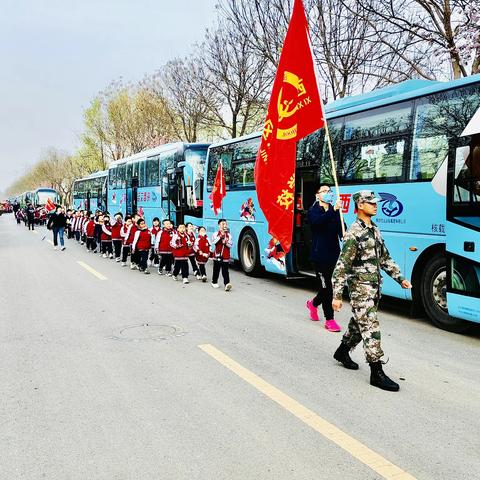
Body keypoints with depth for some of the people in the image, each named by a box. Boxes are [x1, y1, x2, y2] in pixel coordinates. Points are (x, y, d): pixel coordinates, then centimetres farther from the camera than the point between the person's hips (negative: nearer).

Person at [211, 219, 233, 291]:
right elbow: (213, 242, -15)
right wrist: (220, 236, -22)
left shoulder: (229, 235, 4)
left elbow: (231, 245, 0)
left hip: (226, 256, 0)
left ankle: (227, 284, -14)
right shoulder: (215, 234, 0)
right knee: (216, 270, 12)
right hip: (217, 255, 0)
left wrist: (226, 243, -19)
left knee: (225, 271, -5)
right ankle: (214, 282, 29)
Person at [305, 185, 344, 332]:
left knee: (326, 286, 13)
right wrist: (333, 210, -37)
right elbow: (318, 221, -26)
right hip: (320, 255, -5)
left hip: (334, 254, 5)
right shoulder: (313, 211, -2)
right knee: (326, 287, -2)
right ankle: (329, 319, 8)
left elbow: (341, 228, 0)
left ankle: (313, 303, 41)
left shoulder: (335, 211, 11)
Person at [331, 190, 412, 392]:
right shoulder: (354, 233, -15)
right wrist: (337, 295, -20)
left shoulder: (374, 230, 13)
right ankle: (377, 374, -1)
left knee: (359, 324, 19)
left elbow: (384, 258, 21)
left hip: (374, 288, 9)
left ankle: (342, 352, 39)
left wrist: (400, 278, 16)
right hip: (360, 289, -9)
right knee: (371, 329, -8)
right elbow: (342, 266, -17)